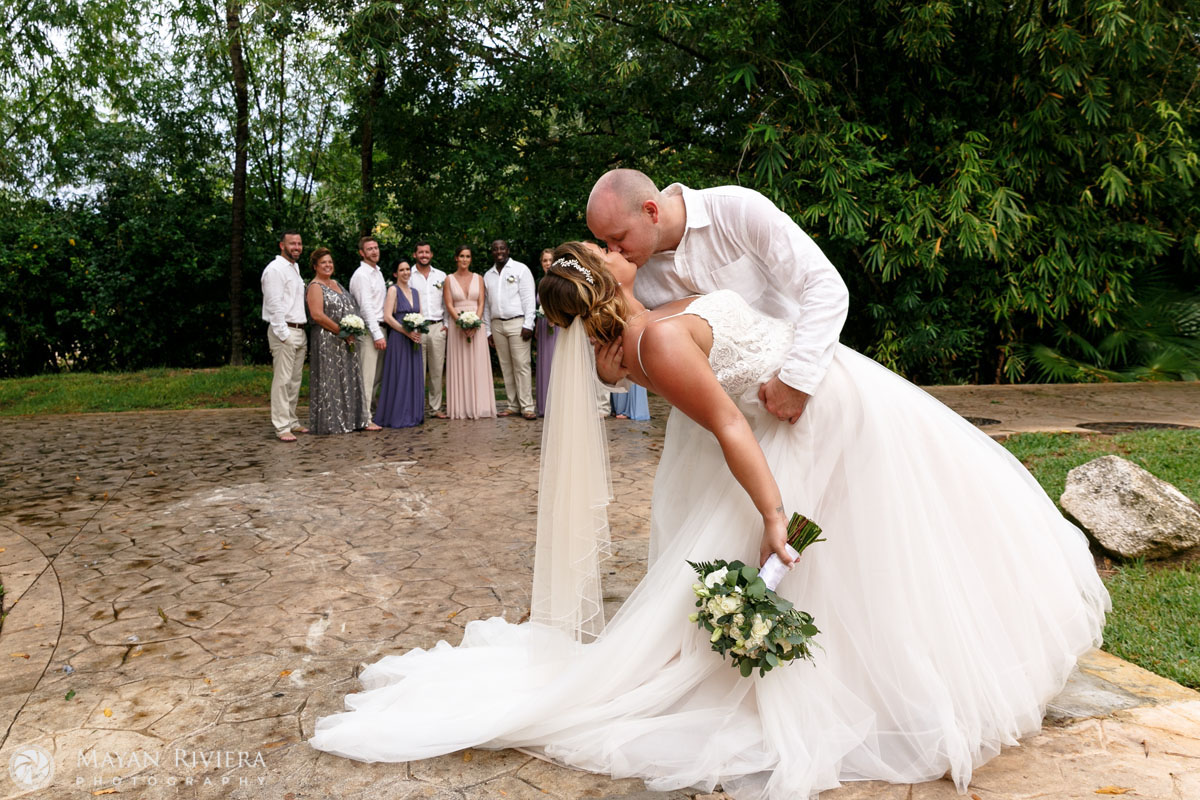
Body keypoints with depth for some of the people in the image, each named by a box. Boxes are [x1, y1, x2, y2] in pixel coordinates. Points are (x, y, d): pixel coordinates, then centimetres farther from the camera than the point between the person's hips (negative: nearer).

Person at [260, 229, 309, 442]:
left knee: (295, 380, 13)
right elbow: (274, 304, -16)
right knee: (282, 380, -8)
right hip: (284, 331, -9)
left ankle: (292, 421, 21)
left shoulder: (294, 268, 19)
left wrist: (301, 330, 17)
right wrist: (283, 333, -19)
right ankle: (282, 427, -6)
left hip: (299, 331, 9)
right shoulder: (275, 269, -10)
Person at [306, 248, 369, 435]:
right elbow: (317, 315, -18)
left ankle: (347, 420, 16)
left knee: (348, 380, 9)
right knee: (329, 381, -3)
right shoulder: (315, 286, -8)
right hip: (326, 340, -8)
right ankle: (330, 423, 4)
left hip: (345, 341, 8)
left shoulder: (336, 283, 17)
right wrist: (342, 331, -17)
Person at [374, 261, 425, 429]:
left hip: (414, 340, 6)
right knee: (399, 377, -5)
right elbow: (387, 317, -12)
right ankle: (397, 417, 2)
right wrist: (407, 332, -16)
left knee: (414, 377, 8)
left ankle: (413, 415, 15)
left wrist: (419, 332, -4)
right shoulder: (393, 290, -3)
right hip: (399, 339, -6)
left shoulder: (415, 292, 16)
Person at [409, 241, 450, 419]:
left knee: (437, 370, 4)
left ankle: (436, 408, 9)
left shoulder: (441, 276, 13)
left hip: (437, 327, 3)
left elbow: (446, 302, 15)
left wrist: (447, 324, 6)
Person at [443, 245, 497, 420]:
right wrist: (461, 322, -15)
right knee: (459, 366, 0)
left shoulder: (478, 278, 9)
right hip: (456, 325, -1)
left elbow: (481, 303, 3)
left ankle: (479, 407, 3)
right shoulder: (449, 280, 6)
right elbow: (449, 305, -1)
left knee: (478, 365, -1)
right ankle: (461, 408, 3)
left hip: (476, 325, 1)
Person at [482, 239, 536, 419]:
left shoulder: (520, 269, 3)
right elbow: (486, 304, 17)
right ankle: (513, 405, 9)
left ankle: (526, 406, -7)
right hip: (497, 325, 5)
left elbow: (529, 298, -3)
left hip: (517, 322, -5)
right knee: (506, 367, 4)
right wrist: (488, 330, 12)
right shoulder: (487, 275, 17)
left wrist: (528, 324, -11)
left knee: (521, 365, -9)